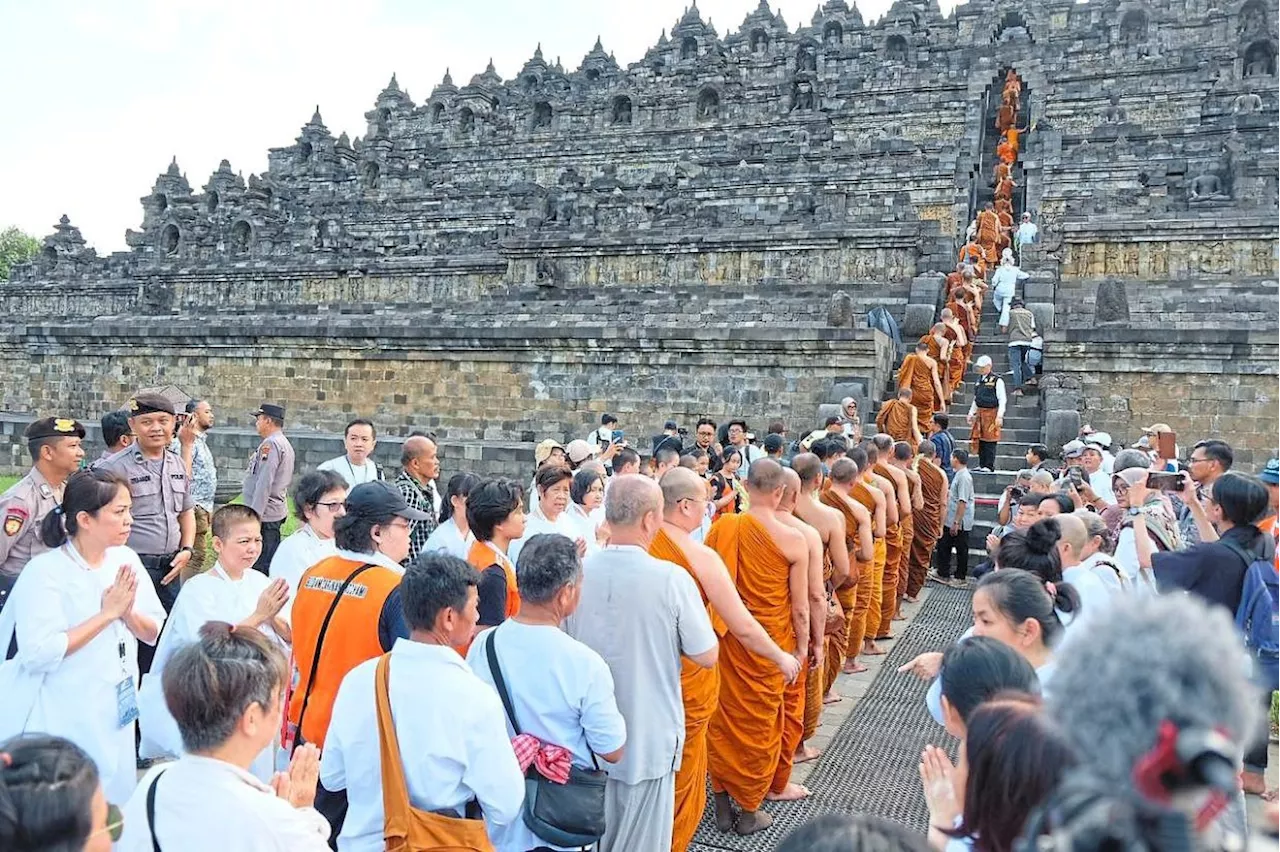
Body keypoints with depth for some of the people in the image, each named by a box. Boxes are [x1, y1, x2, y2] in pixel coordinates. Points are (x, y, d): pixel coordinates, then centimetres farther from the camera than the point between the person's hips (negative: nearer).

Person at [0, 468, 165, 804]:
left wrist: (128, 613, -15)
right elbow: (38, 653, -24)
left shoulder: (126, 560, 1)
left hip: (115, 713, 5)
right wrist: (107, 614, -21)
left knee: (115, 805, 13)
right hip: (60, 721, -5)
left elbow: (155, 633, 5)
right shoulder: (44, 571, -15)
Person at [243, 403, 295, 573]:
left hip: (265, 514, -10)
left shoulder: (270, 444, -15)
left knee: (260, 565, -9)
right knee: (271, 562, 15)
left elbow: (264, 483, -21)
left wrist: (254, 515, -21)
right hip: (278, 511, 10)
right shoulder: (285, 444, 17)